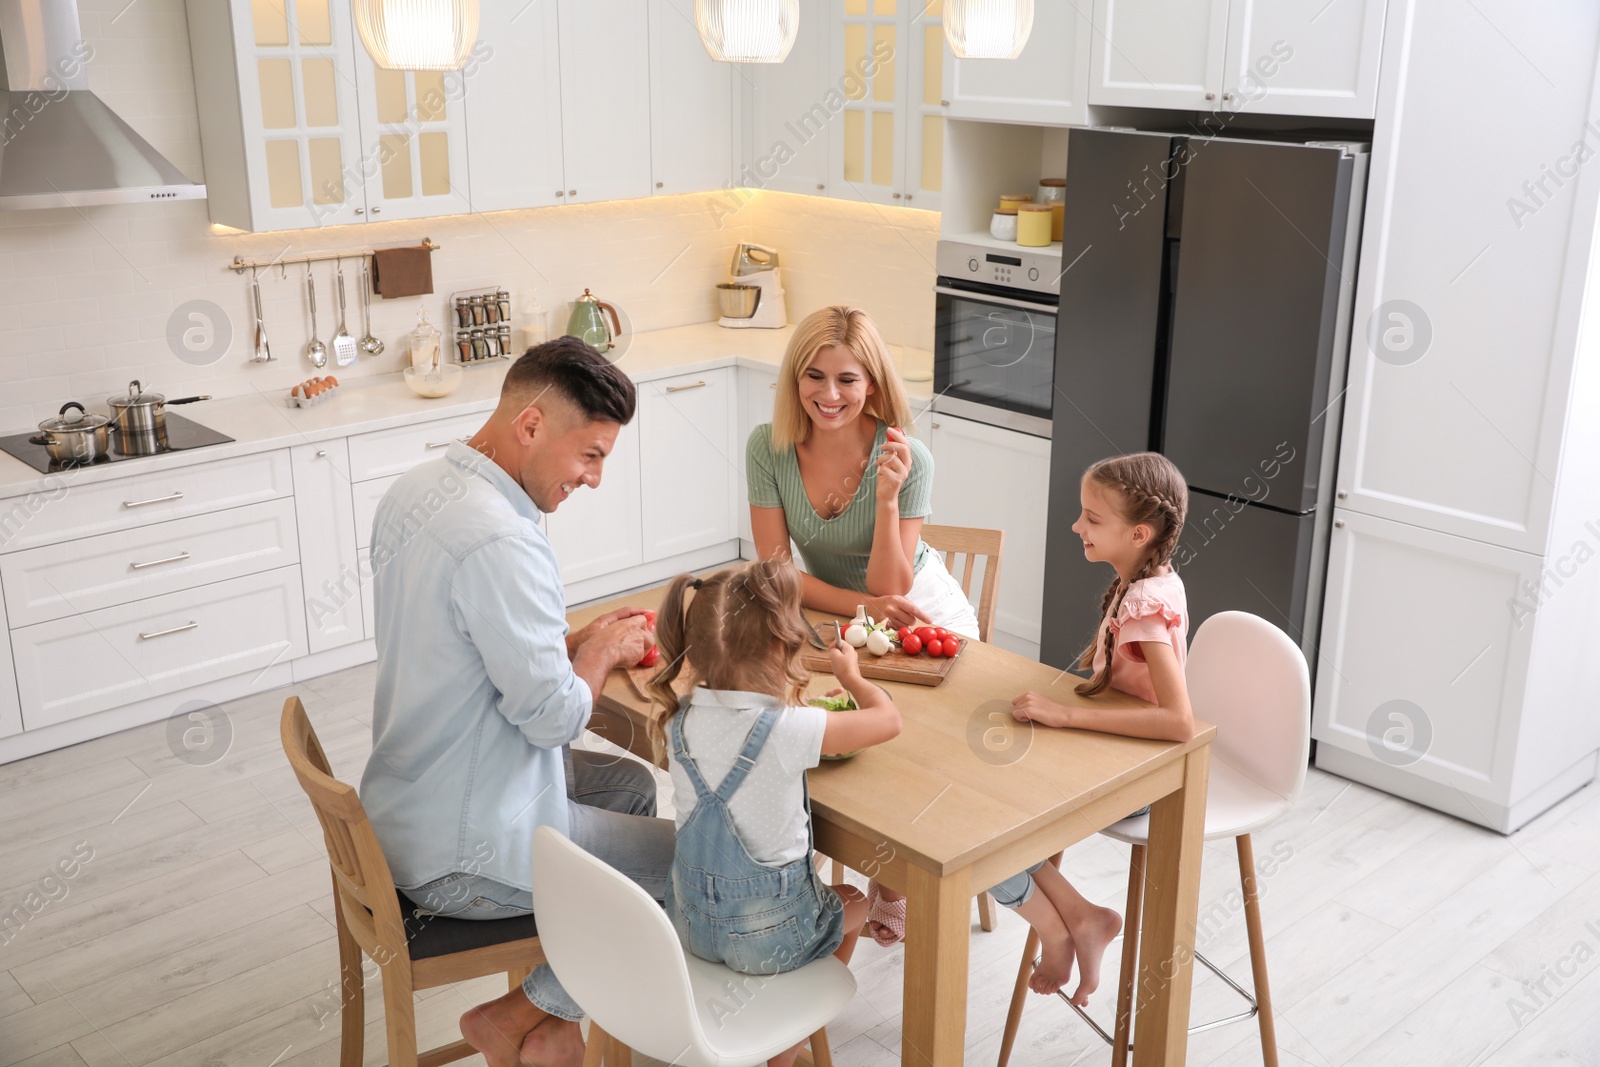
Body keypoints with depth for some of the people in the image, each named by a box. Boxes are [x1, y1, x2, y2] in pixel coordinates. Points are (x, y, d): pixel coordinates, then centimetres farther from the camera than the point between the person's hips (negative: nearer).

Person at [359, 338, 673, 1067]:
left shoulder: (416, 489, 3)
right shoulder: (499, 542, -29)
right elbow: (552, 714, -24)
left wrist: (577, 639, 6)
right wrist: (602, 651, -4)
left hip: (404, 807, 10)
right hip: (461, 854, -10)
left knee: (632, 786, 25)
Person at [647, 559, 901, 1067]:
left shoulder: (682, 718, -10)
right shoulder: (789, 729, -26)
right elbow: (889, 720, -13)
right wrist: (851, 675, 4)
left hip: (689, 920, 5)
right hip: (766, 935, -5)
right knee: (852, 906, 28)